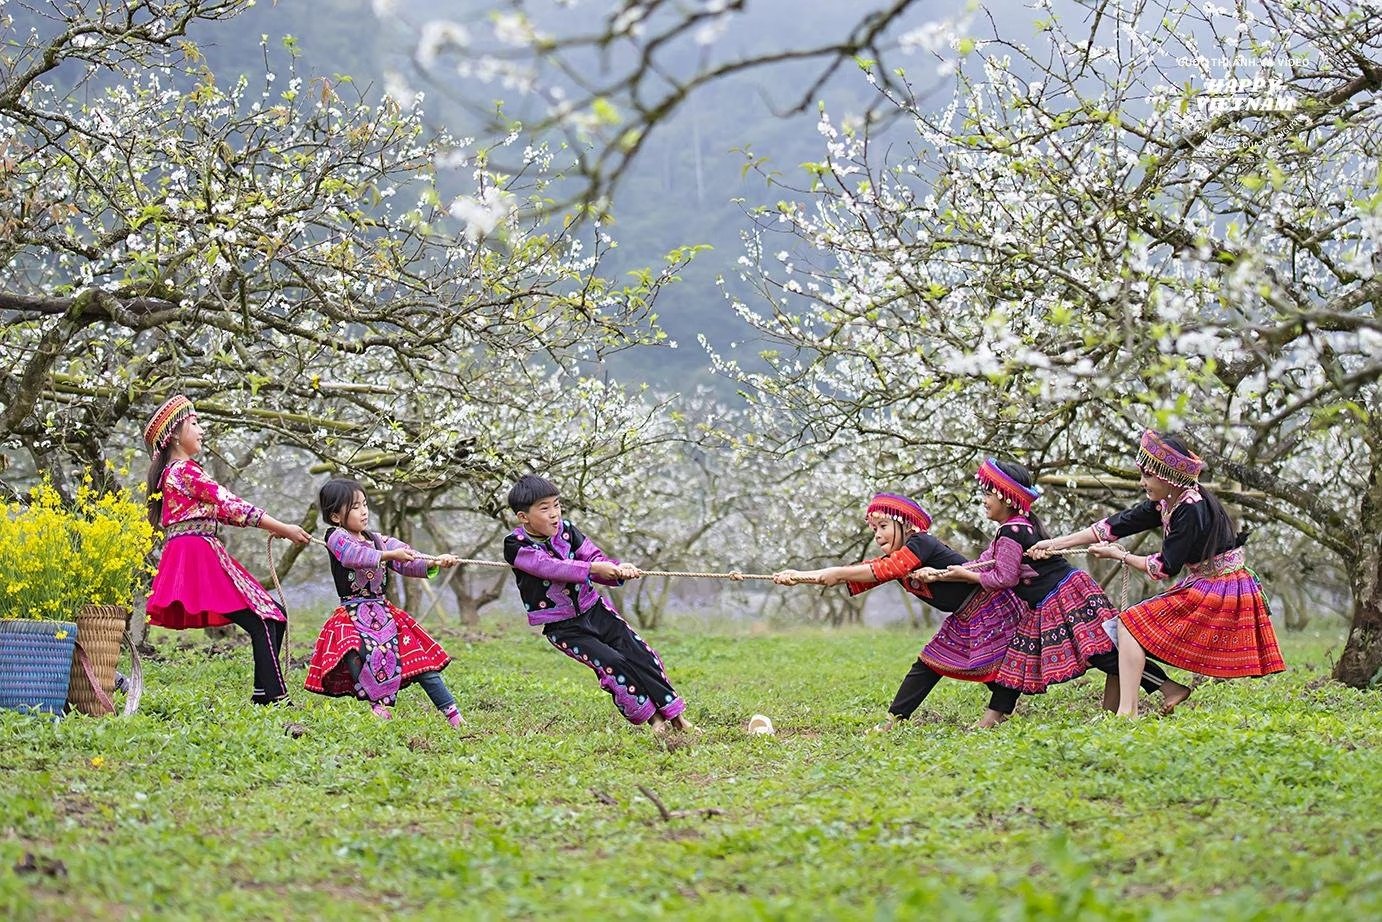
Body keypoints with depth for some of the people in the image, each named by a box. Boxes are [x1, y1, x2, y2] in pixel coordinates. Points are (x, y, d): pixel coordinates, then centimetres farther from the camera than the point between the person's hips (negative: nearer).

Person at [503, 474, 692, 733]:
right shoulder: (516, 546, -13)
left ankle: (675, 715, 6)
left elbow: (596, 560, -4)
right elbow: (551, 567, -28)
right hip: (563, 627, -5)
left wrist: (618, 570, -26)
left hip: (593, 608, 5)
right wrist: (592, 568, -37)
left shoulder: (565, 530, 0)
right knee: (611, 663, -20)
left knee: (641, 654, -4)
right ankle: (650, 717, -6)